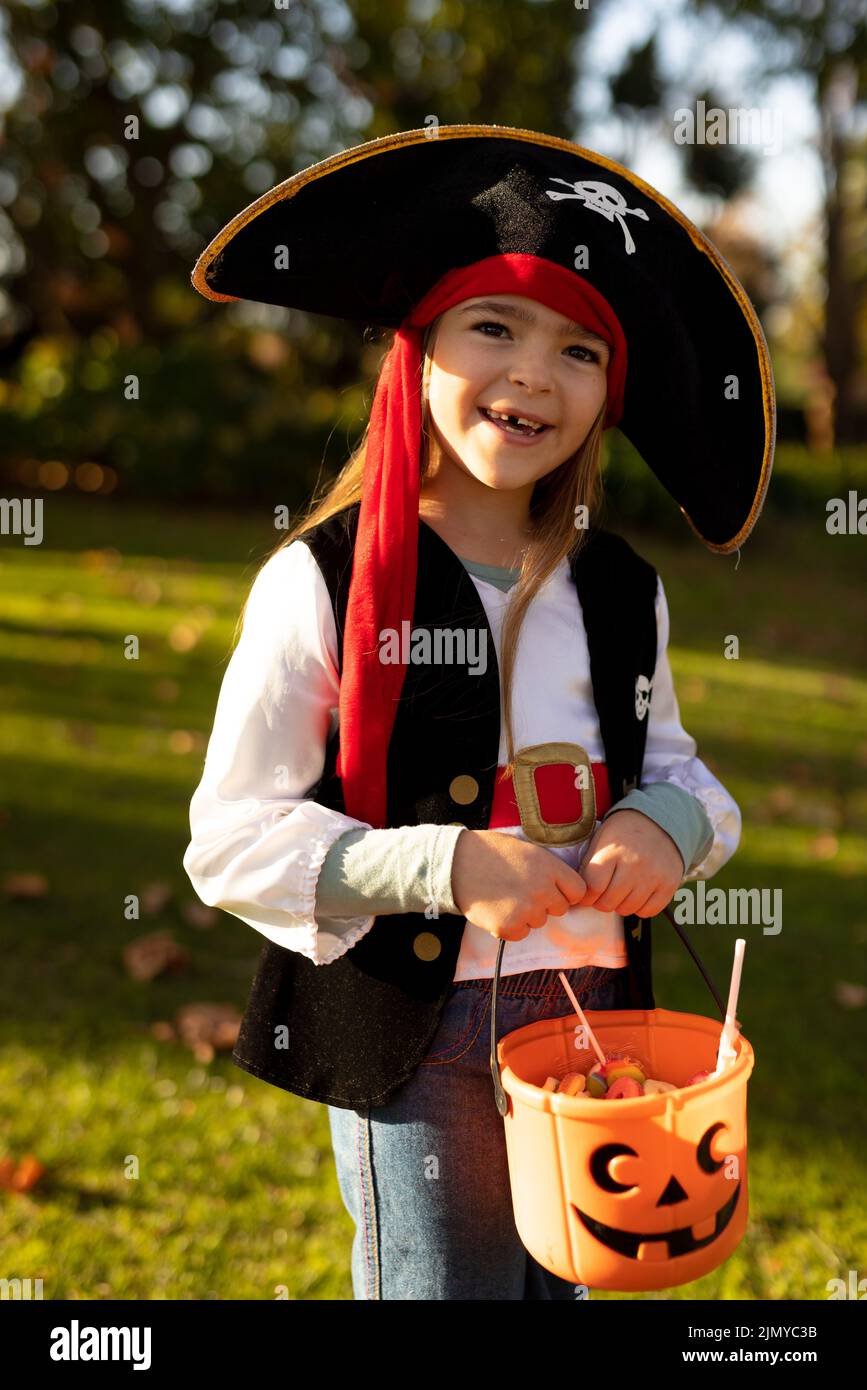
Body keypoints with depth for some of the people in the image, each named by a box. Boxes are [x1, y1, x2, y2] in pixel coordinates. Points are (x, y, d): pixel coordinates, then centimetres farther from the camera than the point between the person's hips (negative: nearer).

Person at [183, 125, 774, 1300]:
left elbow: (674, 765, 17)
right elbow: (232, 842, -13)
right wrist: (444, 864, -23)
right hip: (417, 1035, -5)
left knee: (586, 1278, 20)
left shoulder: (623, 594, 4)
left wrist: (667, 826, -7)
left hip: (598, 1015, 5)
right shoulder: (320, 583, -12)